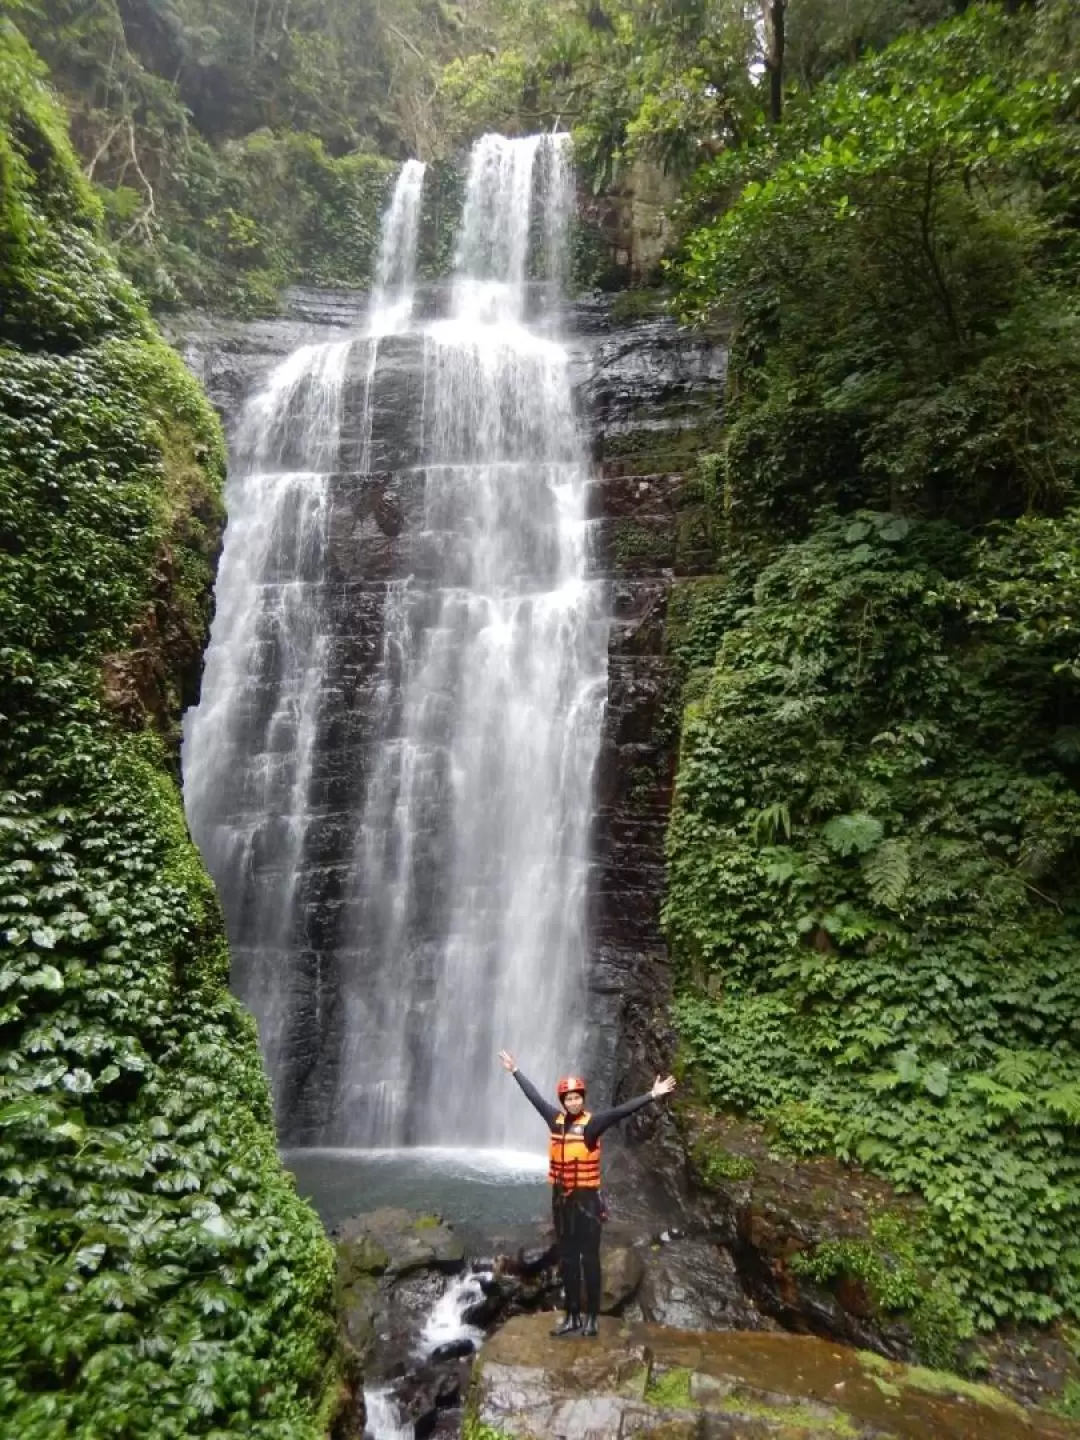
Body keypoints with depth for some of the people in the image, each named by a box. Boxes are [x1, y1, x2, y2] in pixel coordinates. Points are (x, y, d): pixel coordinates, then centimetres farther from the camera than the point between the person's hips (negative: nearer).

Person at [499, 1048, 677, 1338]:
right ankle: (572, 1316, 25)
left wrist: (652, 1095, -36)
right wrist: (515, 1071, 21)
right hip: (561, 1199, 5)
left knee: (589, 1259, 3)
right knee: (567, 1260, 14)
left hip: (586, 1199, -5)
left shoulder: (592, 1123, -13)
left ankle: (591, 1317, 13)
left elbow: (620, 1111, -25)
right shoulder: (556, 1119, 0)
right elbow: (534, 1096, 12)